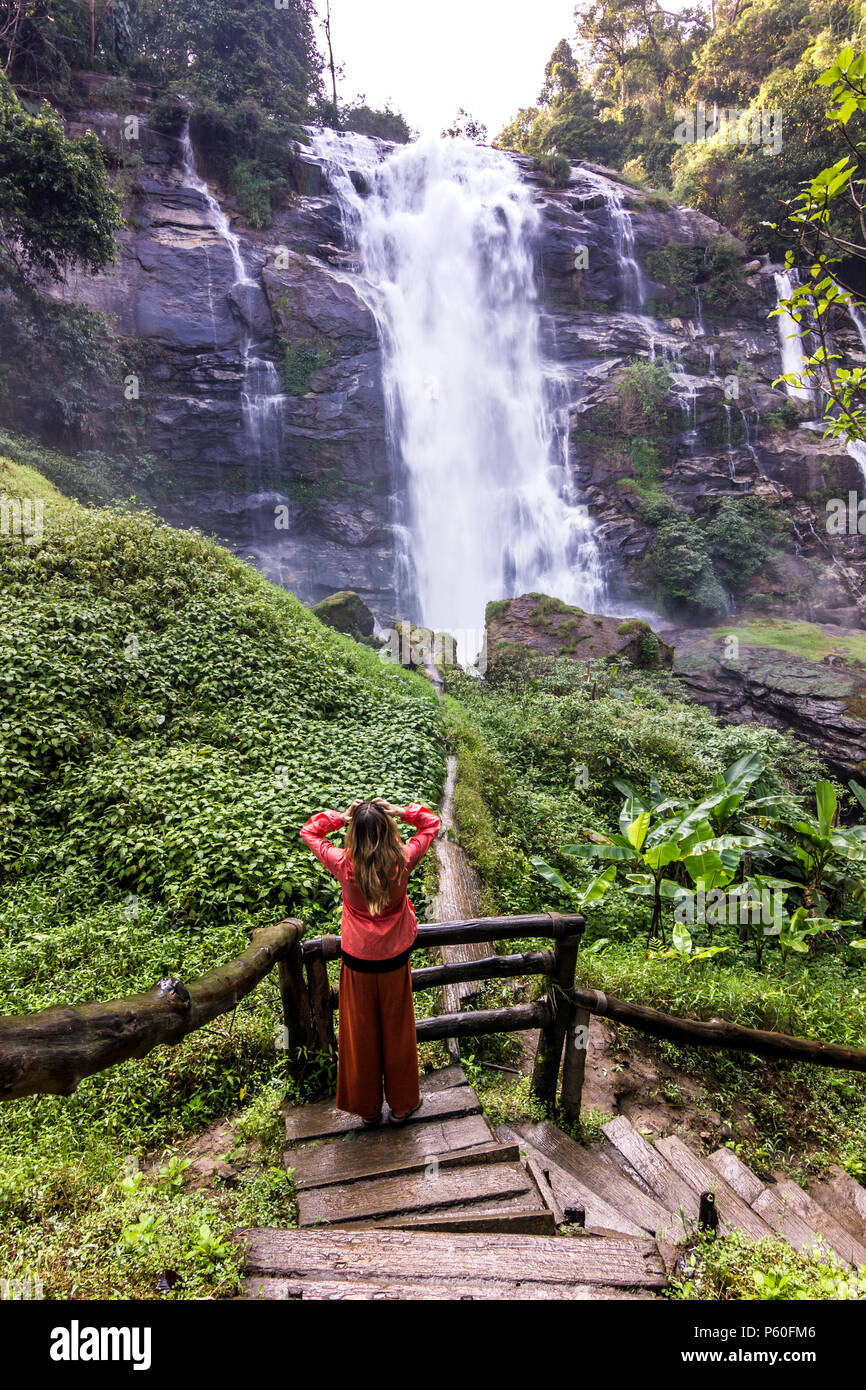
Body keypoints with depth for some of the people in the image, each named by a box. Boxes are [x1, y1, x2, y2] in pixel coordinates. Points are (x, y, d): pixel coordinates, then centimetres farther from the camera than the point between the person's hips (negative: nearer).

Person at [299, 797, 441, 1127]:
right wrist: (398, 812, -14)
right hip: (395, 961, 0)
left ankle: (367, 1108, 37)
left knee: (360, 1036, 19)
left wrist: (341, 816, -12)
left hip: (358, 963, 0)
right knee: (397, 1032, 20)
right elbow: (432, 823, -4)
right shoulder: (402, 862, -21)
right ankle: (402, 1104, 38)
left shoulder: (344, 865, -22)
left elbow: (308, 831, -4)